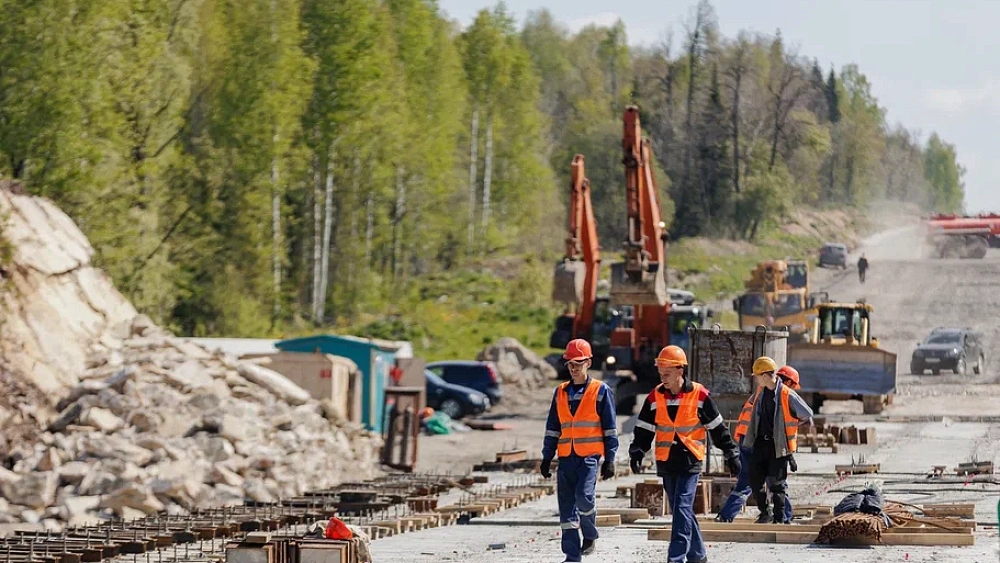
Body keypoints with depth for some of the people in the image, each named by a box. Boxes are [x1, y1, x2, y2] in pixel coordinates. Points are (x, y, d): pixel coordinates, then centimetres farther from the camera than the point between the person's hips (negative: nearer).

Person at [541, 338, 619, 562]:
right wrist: (547, 458, 13)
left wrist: (610, 460, -3)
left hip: (589, 455, -5)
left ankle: (590, 535, 6)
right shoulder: (560, 393, 14)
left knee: (584, 497, -21)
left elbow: (610, 428, 2)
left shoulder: (601, 391, 2)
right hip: (566, 457, 5)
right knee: (567, 508, 1)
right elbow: (552, 428, 18)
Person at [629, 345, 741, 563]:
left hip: (690, 460, -4)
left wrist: (731, 454, 4)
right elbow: (644, 430, 6)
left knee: (682, 508, -14)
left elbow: (718, 429, 1)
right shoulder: (655, 397, 3)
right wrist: (637, 453, -8)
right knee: (681, 511, 11)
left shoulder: (699, 395, -7)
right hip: (666, 462, 4)